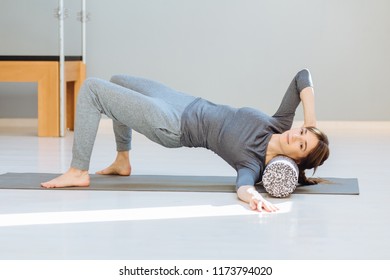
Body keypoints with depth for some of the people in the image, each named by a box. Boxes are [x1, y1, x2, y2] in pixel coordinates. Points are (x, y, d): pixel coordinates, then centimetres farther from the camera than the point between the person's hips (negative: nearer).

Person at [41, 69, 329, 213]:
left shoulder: (255, 161, -26)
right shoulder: (281, 124, -10)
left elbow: (244, 185, -46)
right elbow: (303, 75, -9)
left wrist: (255, 197, -67)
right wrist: (312, 124, -20)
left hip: (172, 127, -8)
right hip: (188, 105, 8)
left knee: (92, 88, -12)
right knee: (116, 82, 27)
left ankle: (78, 172, -2)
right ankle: (122, 161, 36)